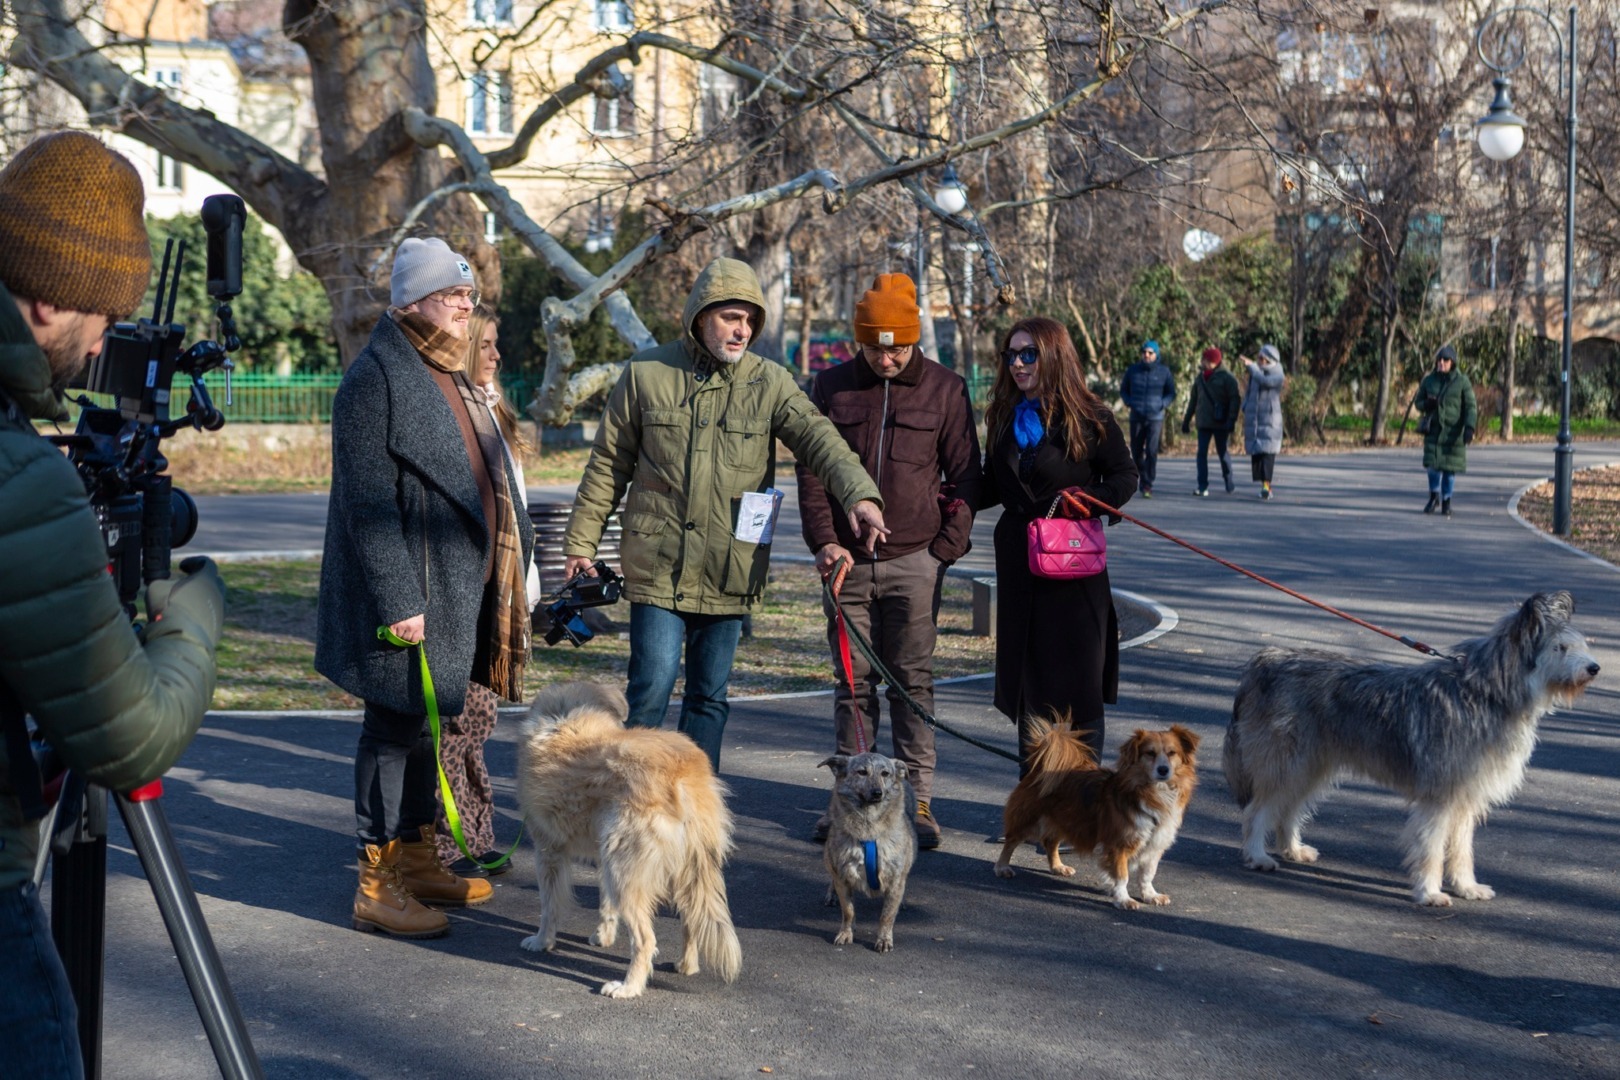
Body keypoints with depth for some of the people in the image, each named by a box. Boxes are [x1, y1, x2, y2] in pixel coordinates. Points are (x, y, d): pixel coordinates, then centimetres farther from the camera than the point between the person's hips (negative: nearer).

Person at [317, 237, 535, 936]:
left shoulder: (448, 377, 17)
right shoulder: (376, 378, -14)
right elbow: (369, 503, -18)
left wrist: (511, 565, 18)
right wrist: (398, 601, -22)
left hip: (458, 590, 9)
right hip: (409, 594, -9)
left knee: (427, 721, 16)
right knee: (398, 725, -3)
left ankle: (417, 858, 27)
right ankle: (377, 882, 6)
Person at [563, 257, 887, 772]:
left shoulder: (770, 382, 1)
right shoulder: (646, 373, 1)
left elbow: (818, 438, -15)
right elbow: (607, 465, 8)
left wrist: (859, 493, -33)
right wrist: (581, 542, 8)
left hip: (730, 573, 2)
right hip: (658, 568, -2)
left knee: (709, 697, 11)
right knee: (653, 686, -7)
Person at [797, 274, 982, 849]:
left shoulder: (946, 389, 3)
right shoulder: (832, 386, 6)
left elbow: (964, 475, 6)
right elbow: (810, 468, 7)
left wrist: (946, 549, -2)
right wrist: (823, 540, -4)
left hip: (914, 561, -2)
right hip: (848, 561, 2)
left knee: (913, 683, 2)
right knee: (853, 684, 7)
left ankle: (918, 802, 8)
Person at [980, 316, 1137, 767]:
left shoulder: (1089, 418, -5)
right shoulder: (1003, 418, 11)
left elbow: (1125, 476, -1)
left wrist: (1088, 500, -19)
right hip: (1018, 560, 5)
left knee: (1079, 682, -1)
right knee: (1026, 675, 9)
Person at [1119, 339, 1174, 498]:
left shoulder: (1164, 371, 2)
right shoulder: (1133, 370, 5)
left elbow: (1171, 393, 10)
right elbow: (1123, 390, 16)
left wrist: (1162, 404, -8)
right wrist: (1128, 402, -3)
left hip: (1155, 417, -2)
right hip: (1136, 417, 2)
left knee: (1152, 451, -14)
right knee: (1136, 451, 7)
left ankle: (1147, 485, -12)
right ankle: (1141, 477, 32)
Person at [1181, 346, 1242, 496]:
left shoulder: (1226, 377, -5)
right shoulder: (1200, 378, 11)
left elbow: (1235, 399, -10)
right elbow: (1193, 400, 19)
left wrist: (1231, 420, -18)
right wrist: (1186, 420, 17)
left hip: (1220, 423, -4)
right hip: (1203, 423, 4)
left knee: (1223, 452, 6)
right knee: (1202, 453, -5)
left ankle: (1229, 484, 22)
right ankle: (1203, 487, -5)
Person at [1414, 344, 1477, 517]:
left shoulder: (1462, 382, -4)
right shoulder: (1428, 380, 3)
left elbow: (1471, 406, -6)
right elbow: (1418, 402, 12)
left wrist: (1469, 427, -19)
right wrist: (1427, 404, -13)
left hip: (1453, 431, -1)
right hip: (1434, 429, 1)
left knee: (1449, 466, 2)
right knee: (1433, 464, -7)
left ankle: (1446, 501, 18)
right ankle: (1434, 496, 18)